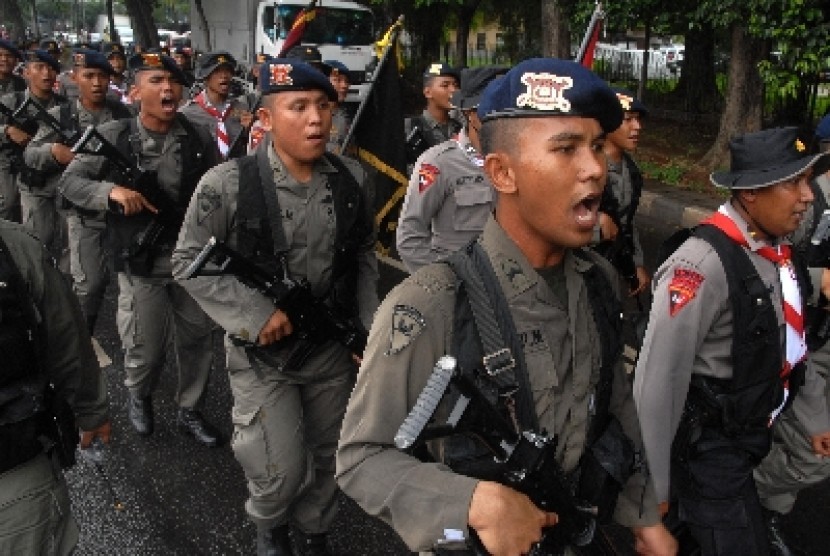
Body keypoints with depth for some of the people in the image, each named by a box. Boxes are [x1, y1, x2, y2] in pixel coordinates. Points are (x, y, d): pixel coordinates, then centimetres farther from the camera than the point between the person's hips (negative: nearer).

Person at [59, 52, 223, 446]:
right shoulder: (112, 136, -6)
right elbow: (69, 182, -3)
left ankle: (189, 411, 37)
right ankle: (138, 397, 44)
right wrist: (112, 191, -21)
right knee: (145, 350, 10)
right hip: (142, 263, -2)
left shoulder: (199, 138, -1)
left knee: (198, 342, 14)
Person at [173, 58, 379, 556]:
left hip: (334, 347, 4)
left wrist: (369, 323, 2)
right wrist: (256, 314, -18)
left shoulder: (350, 178, -4)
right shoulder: (228, 185, -16)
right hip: (263, 351, -3)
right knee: (283, 471, 0)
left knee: (328, 457, 18)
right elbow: (189, 262, -10)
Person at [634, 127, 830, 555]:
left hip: (751, 435, 8)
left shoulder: (777, 246, -2)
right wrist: (655, 486, -17)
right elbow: (658, 382, -25)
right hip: (709, 450, -8)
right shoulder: (705, 263, -28)